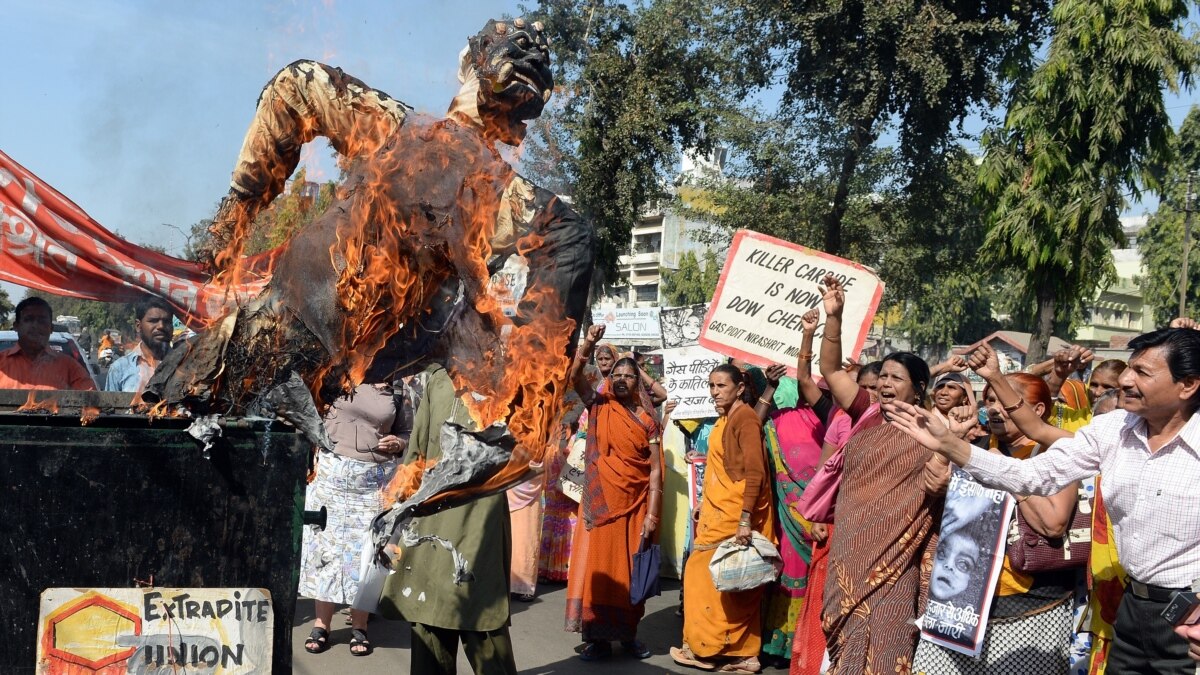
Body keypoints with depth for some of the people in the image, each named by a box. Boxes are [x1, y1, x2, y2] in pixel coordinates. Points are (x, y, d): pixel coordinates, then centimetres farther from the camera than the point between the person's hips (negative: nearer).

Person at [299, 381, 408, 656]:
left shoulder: (398, 390, 7)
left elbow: (407, 434, 14)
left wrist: (398, 443, -6)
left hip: (374, 481, 1)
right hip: (332, 472, 0)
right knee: (325, 544, 2)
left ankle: (359, 627, 11)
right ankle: (321, 624, 11)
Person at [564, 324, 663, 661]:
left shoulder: (647, 420, 3)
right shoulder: (599, 406, 4)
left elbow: (656, 468, -1)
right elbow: (575, 376, -12)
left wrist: (652, 512, -9)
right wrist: (589, 342, -26)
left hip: (634, 503, 0)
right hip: (600, 502, 0)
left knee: (629, 568, 7)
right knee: (596, 564, -1)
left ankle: (628, 633, 19)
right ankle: (596, 636, 6)